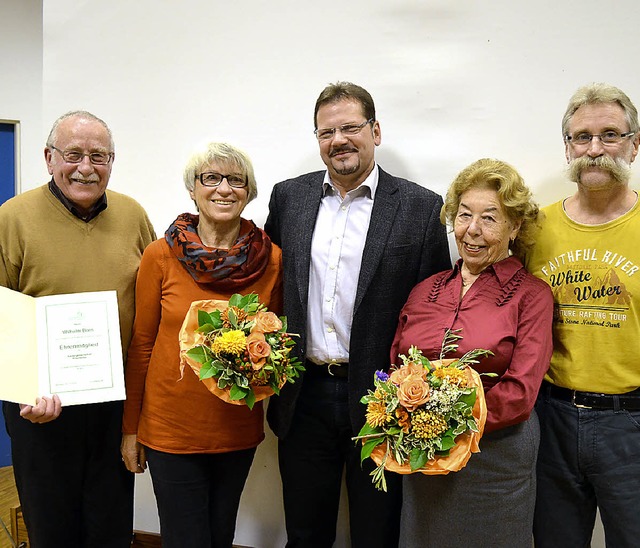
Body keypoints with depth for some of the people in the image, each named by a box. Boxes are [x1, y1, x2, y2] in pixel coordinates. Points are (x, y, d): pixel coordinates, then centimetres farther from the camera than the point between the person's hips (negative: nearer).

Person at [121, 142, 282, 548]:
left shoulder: (272, 259, -3)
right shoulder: (161, 256, -7)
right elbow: (141, 345, -1)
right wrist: (130, 428, 2)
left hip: (240, 429, 2)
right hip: (172, 428, -2)